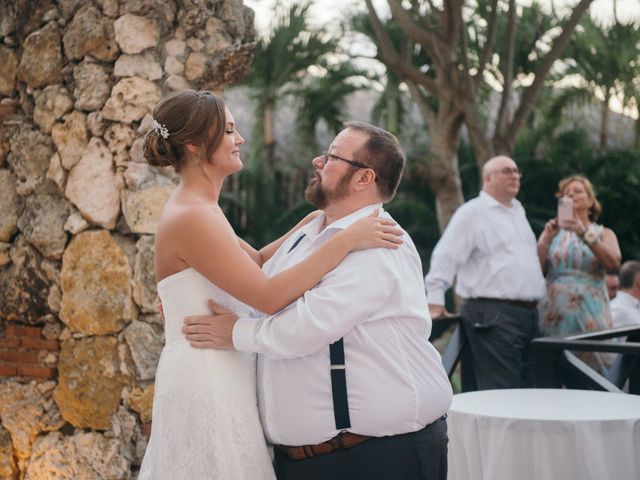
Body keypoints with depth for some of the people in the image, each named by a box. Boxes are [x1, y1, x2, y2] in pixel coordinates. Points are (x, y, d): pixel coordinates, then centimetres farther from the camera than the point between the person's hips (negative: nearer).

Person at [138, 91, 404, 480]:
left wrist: (317, 218, 7)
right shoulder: (190, 218, -19)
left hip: (220, 374, 10)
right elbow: (270, 296, -24)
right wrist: (345, 241, -23)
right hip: (206, 381, -10)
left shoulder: (199, 211, 11)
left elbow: (258, 261, 17)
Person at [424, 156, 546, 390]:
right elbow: (445, 259, -11)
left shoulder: (518, 211, 21)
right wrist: (435, 303, -16)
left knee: (527, 387, 10)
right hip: (493, 315, -8)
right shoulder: (472, 212, -5)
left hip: (529, 314, 8)